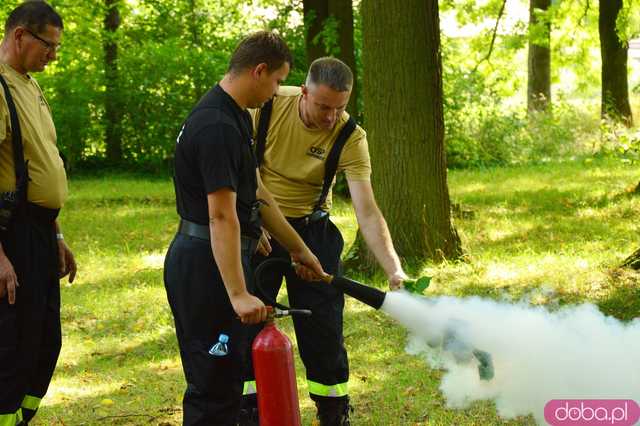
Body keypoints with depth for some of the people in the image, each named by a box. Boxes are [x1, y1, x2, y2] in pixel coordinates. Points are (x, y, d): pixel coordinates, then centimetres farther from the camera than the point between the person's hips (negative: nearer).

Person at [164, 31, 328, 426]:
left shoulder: (236, 118, 13)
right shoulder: (217, 127, -22)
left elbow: (256, 192, 21)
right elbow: (222, 216, -27)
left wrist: (298, 248, 25)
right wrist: (238, 294, -30)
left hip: (209, 263, 11)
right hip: (206, 266, -11)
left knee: (225, 376, 19)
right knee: (215, 383, -6)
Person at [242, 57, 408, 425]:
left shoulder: (350, 138, -21)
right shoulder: (269, 106, -19)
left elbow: (367, 213, -26)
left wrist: (394, 270, -37)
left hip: (312, 230, 0)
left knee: (323, 326, 0)